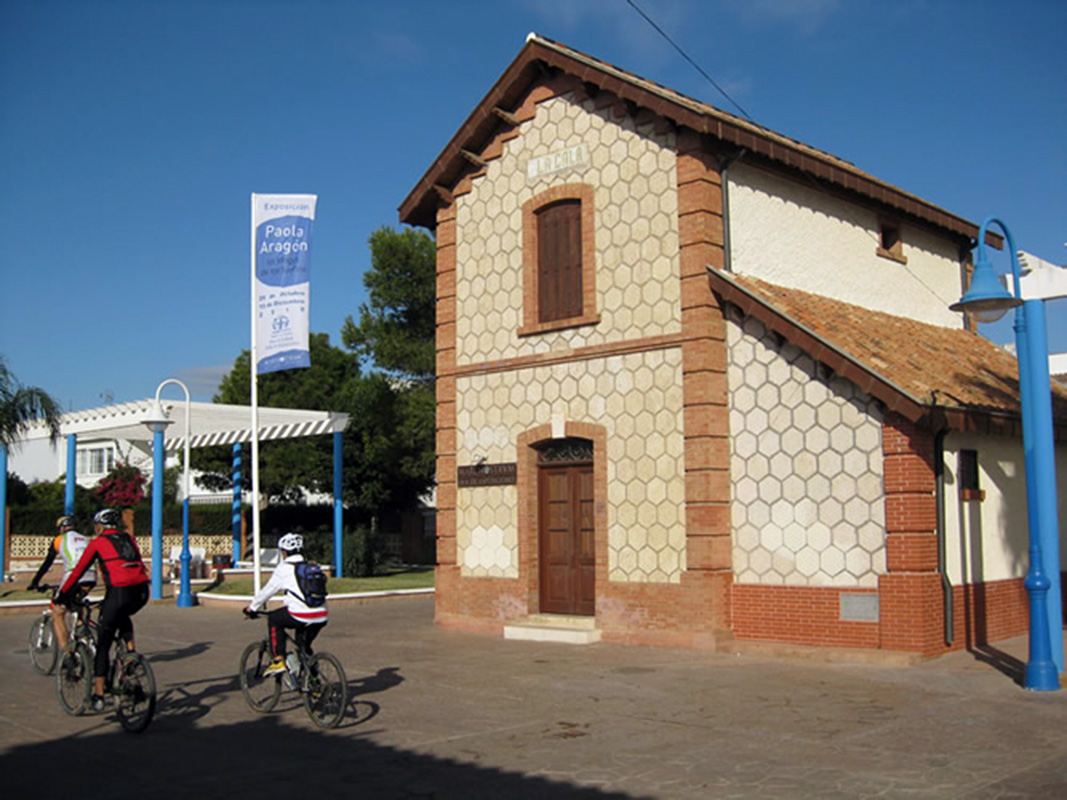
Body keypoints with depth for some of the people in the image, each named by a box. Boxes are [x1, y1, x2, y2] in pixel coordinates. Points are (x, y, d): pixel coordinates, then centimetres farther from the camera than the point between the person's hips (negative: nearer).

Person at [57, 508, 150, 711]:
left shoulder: (97, 543, 10)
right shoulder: (129, 539, 23)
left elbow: (78, 571, 11)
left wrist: (61, 593, 23)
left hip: (119, 592, -5)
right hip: (142, 592, 5)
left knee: (103, 645, 7)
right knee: (123, 616, 39)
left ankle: (98, 696, 7)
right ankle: (131, 652, 21)